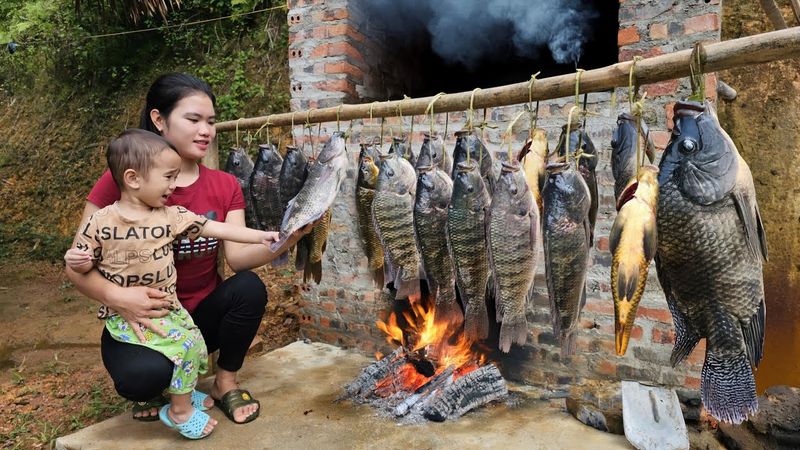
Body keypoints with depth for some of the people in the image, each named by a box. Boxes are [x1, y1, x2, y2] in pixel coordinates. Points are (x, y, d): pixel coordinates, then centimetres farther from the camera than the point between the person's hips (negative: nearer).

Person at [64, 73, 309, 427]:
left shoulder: (225, 186, -3)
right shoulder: (121, 181, -12)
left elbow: (237, 256, -17)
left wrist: (288, 237, -36)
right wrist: (114, 296, -33)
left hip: (203, 315, 3)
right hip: (140, 321, -3)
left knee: (249, 288, -27)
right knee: (141, 377, -34)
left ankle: (225, 383, -1)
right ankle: (153, 385, 7)